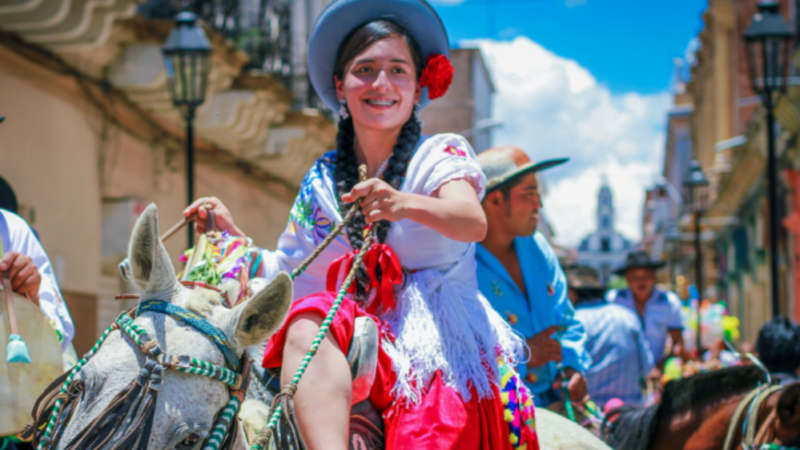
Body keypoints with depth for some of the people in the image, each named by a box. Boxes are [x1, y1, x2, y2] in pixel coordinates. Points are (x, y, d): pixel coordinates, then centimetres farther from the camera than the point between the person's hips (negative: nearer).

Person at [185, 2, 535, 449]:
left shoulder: (441, 155, 2)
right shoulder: (321, 183, 14)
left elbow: (473, 223, -20)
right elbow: (282, 274, 17)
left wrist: (405, 205, -38)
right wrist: (232, 235, 3)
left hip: (446, 344, -3)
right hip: (365, 338, 3)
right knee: (305, 326, -28)